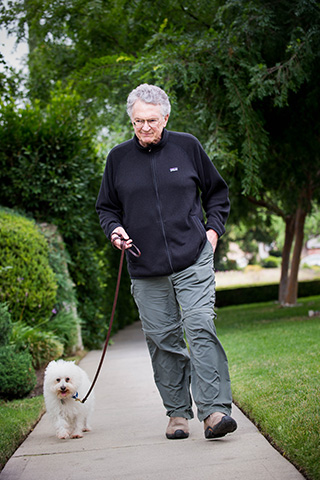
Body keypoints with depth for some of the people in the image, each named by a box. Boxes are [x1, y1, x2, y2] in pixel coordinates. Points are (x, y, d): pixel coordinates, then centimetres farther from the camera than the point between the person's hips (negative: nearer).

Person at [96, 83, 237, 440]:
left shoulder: (188, 147, 6)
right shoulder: (118, 158, 8)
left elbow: (217, 192, 17)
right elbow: (106, 207, 18)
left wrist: (213, 230, 4)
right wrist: (114, 230, -2)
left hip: (193, 261, -2)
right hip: (146, 269, 2)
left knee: (200, 328, -14)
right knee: (162, 340, 4)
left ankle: (214, 410, -14)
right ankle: (178, 413, 15)